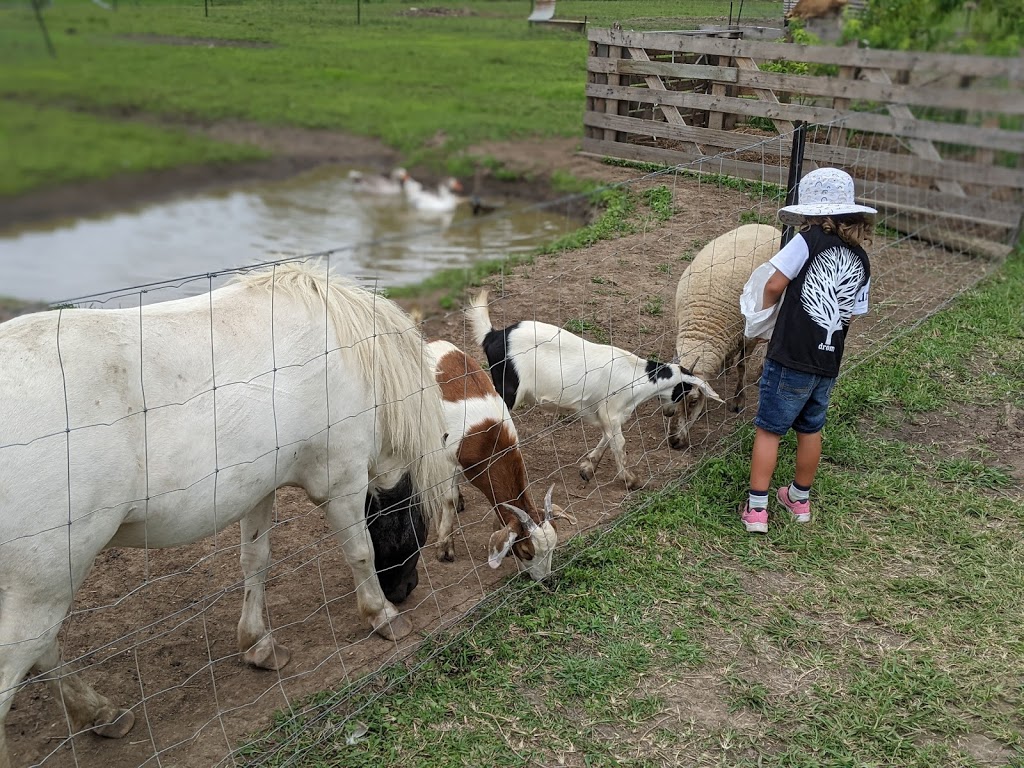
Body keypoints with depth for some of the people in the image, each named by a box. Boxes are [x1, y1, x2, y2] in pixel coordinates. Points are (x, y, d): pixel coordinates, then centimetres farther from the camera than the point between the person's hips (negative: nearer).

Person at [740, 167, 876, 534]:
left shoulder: (809, 240, -12)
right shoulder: (861, 260, 6)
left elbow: (775, 285, -12)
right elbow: (849, 316, 9)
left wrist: (767, 311, 8)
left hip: (790, 359, -6)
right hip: (828, 365, 6)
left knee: (768, 430, 4)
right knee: (810, 430, 21)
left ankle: (756, 509, 7)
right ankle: (800, 499, 36)